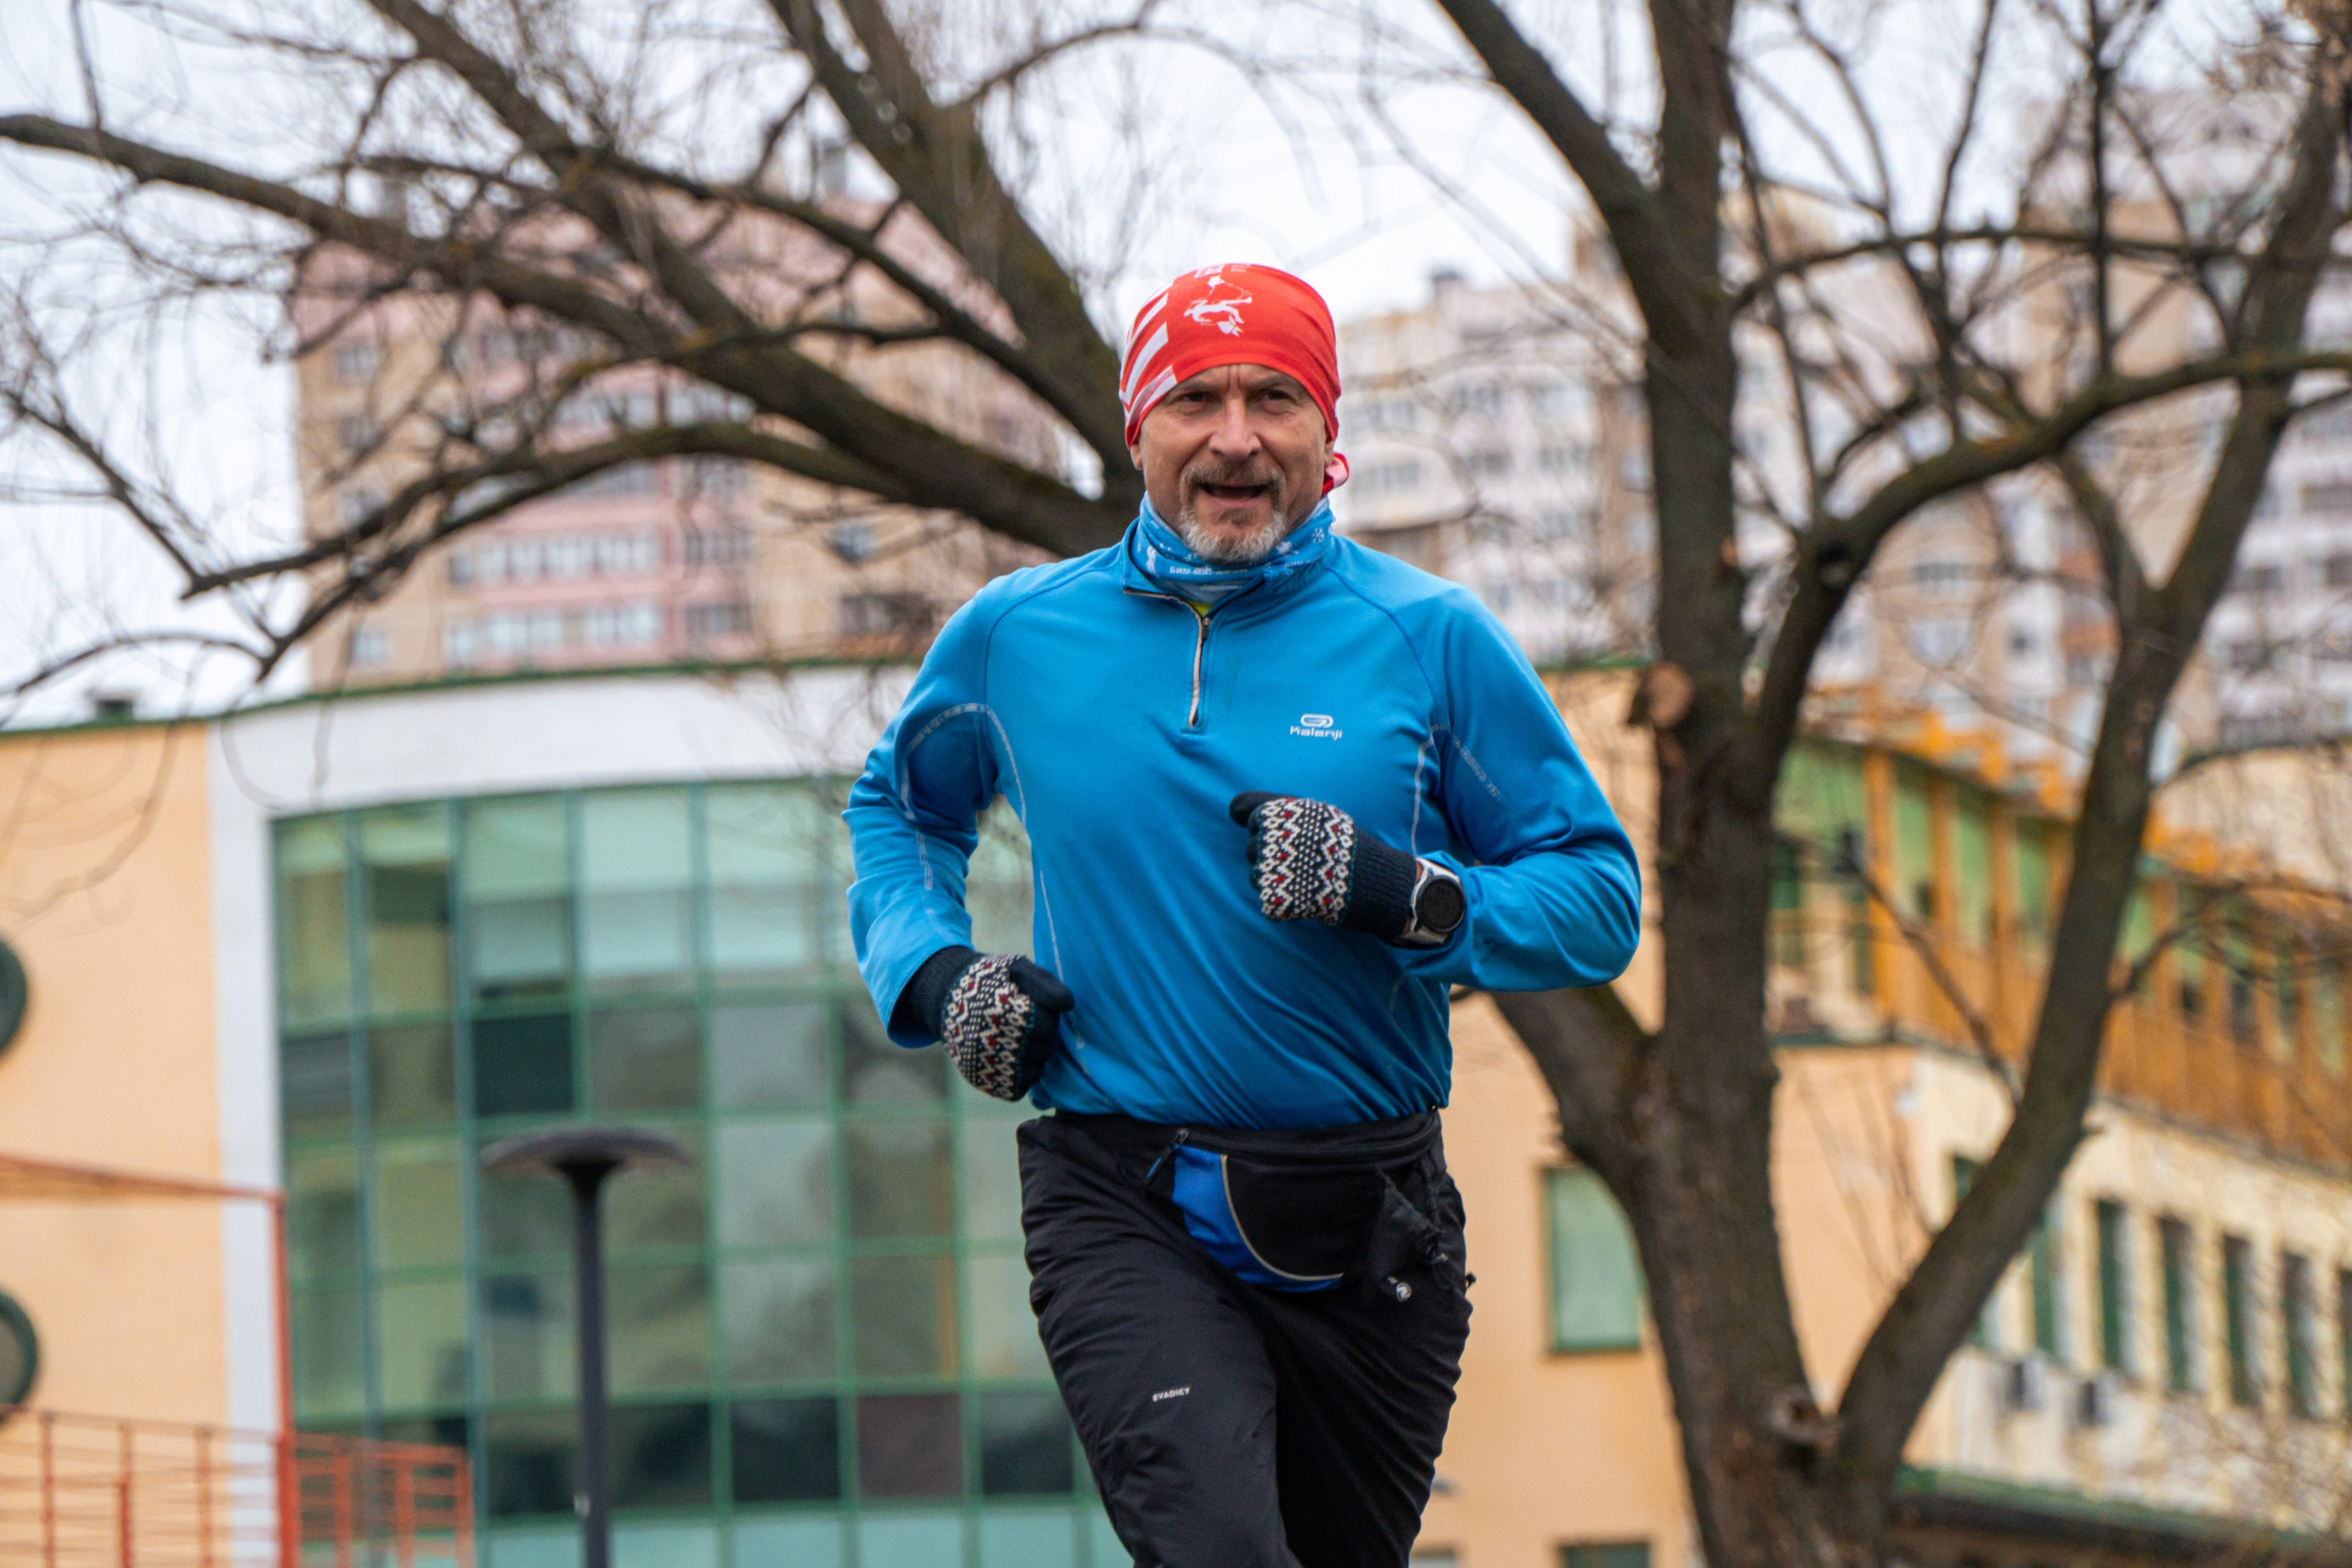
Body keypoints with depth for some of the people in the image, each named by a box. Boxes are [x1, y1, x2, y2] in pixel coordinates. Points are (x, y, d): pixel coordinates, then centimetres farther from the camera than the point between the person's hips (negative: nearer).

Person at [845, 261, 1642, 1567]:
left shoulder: (1429, 639, 1)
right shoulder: (1014, 637, 6)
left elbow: (1601, 898, 1)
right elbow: (897, 805, 27)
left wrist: (1412, 898, -17)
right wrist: (929, 971, 7)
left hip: (1370, 1228, 1)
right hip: (1123, 1208, -1)